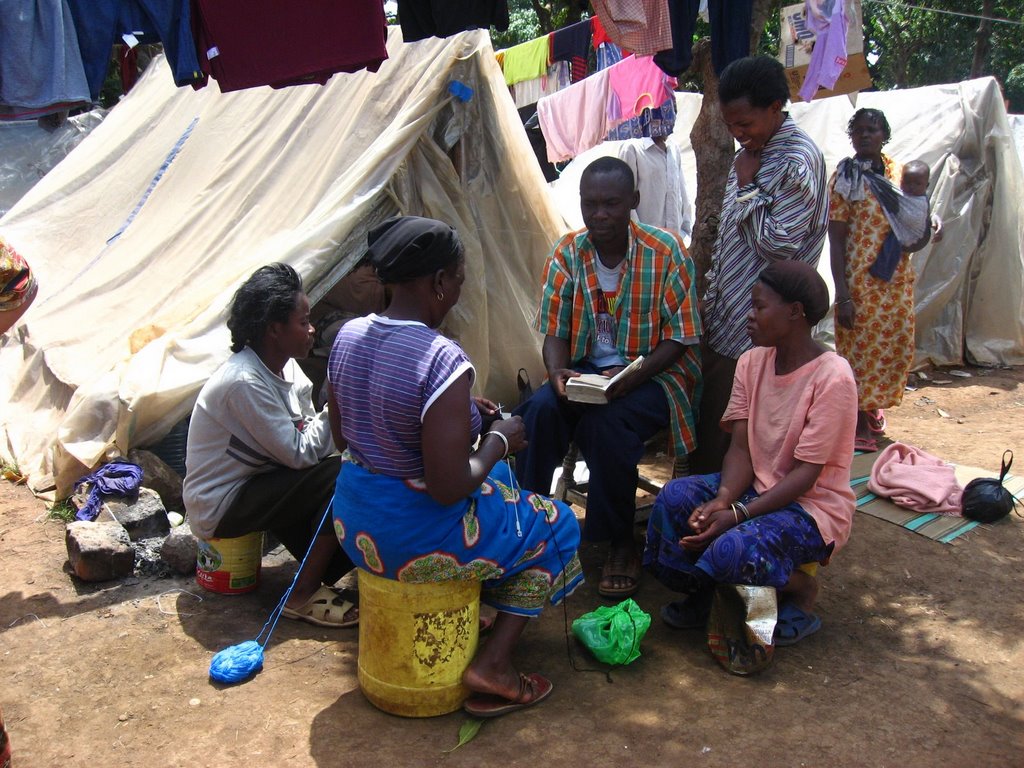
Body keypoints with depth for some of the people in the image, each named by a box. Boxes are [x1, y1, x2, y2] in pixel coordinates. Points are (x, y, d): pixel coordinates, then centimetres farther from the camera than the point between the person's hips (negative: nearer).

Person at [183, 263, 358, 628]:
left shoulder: (286, 367, 1)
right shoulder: (244, 382, -27)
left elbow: (306, 434, 0)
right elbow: (299, 454, -25)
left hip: (254, 484, 9)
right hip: (220, 506, -9)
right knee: (341, 477, -22)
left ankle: (318, 576, 5)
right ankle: (303, 596, -10)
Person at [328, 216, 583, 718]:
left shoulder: (348, 336, -3)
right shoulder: (443, 361, -28)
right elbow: (449, 488, -28)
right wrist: (497, 441, -8)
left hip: (353, 521, 8)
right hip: (416, 539, -8)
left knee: (497, 481, 33)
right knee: (556, 527, 17)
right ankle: (493, 665, 9)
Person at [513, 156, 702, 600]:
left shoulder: (666, 252, -11)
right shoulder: (568, 253, 0)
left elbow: (679, 339, -10)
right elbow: (554, 333, 1)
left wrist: (630, 377, -26)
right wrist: (557, 372, -22)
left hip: (654, 372, -3)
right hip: (585, 368, 3)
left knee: (606, 423, -33)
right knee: (541, 410, -28)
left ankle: (622, 543, -10)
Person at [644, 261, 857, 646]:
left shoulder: (832, 378, -19)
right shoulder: (752, 362, 0)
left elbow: (805, 473, -21)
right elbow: (741, 448, -4)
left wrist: (738, 514, -30)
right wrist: (723, 500, -23)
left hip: (814, 505, -6)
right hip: (757, 486, 6)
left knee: (732, 550, -32)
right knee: (674, 497, -19)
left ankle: (801, 590, 2)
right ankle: (700, 596, 4)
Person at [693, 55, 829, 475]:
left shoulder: (799, 161, -14)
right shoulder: (750, 153, 14)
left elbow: (779, 245, -19)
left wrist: (748, 186, -13)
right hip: (721, 319, 9)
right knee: (706, 427, 14)